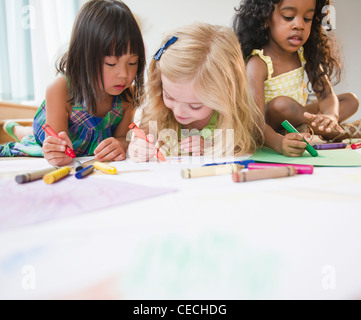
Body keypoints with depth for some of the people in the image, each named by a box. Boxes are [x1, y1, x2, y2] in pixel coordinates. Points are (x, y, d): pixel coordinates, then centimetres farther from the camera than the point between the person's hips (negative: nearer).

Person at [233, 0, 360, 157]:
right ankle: (341, 131, -15)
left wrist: (330, 116, -33)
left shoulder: (305, 54, -3)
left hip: (298, 118, 7)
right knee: (281, 104, -36)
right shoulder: (258, 63, -24)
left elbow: (327, 94, -9)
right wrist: (278, 142, -56)